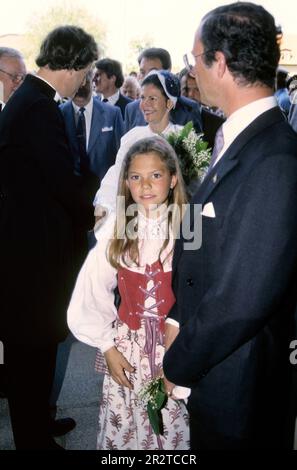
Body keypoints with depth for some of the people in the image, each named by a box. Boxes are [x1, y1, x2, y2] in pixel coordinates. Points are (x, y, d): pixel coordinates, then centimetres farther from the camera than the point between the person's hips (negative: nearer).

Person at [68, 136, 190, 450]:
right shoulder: (115, 230, -6)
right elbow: (91, 296, -1)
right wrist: (108, 348, -2)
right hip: (125, 347, 2)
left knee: (173, 429, 10)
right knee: (123, 428, 14)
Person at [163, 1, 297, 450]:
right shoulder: (237, 139, 2)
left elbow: (244, 299, -27)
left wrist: (178, 363, -13)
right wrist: (177, 319, -1)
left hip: (234, 380, -8)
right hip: (208, 357, 8)